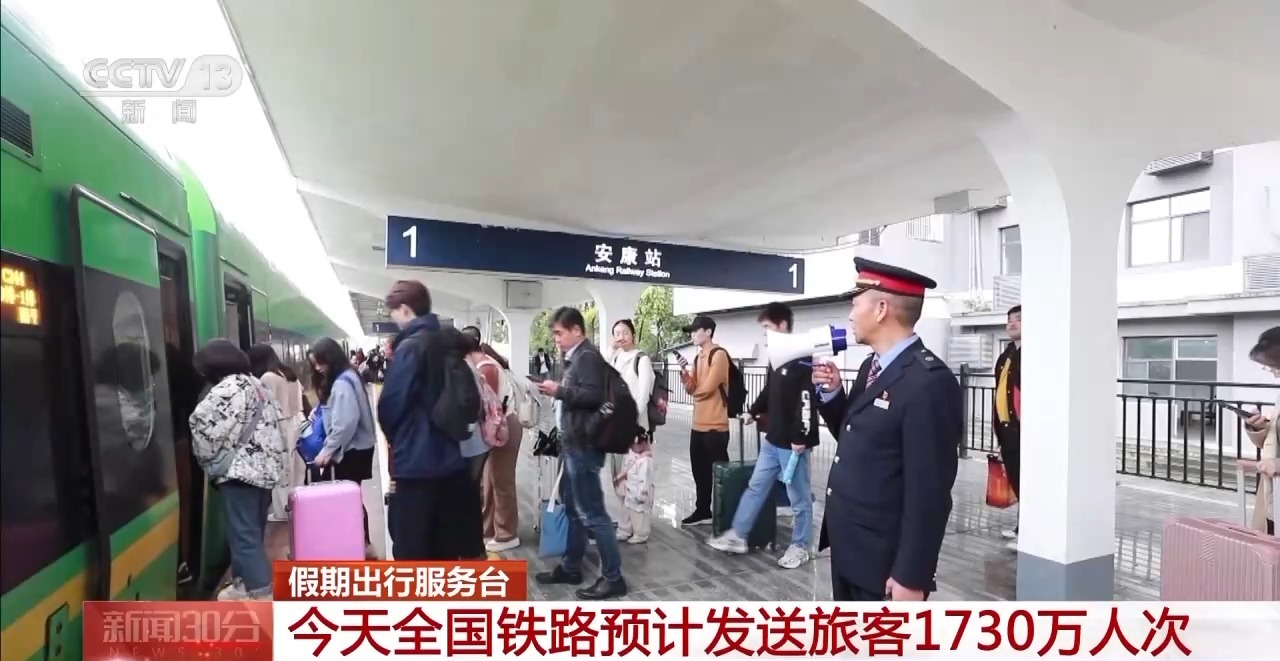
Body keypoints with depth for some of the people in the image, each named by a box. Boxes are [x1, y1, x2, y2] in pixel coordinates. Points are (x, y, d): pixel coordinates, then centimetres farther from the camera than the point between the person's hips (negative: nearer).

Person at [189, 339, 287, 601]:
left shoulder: (226, 389, -12)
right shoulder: (257, 385, 16)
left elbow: (204, 425, -19)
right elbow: (273, 424, 20)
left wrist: (207, 460, -3)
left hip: (239, 471, -9)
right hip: (266, 469, 9)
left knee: (243, 535, -2)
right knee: (253, 531, 18)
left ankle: (260, 593, 1)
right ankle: (248, 583, 29)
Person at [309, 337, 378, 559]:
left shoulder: (342, 383, -19)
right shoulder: (343, 378, 12)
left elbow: (345, 423, -24)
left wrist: (327, 450, -17)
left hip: (352, 449, -9)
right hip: (353, 447, 9)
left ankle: (363, 544, 8)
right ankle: (361, 543, 18)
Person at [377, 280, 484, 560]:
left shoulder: (409, 347, -16)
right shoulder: (453, 342, 6)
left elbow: (390, 406, -11)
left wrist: (397, 442, 6)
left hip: (417, 462, -7)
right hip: (453, 457, 7)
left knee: (412, 547, 5)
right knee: (447, 543, 18)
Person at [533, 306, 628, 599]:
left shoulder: (588, 357, -13)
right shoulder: (576, 358, 16)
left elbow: (593, 396, -24)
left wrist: (559, 391, -18)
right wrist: (557, 391, 4)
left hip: (584, 445, -10)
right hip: (574, 443, 10)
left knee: (591, 512, -5)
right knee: (572, 507, 18)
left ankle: (613, 577, 5)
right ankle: (570, 568, 30)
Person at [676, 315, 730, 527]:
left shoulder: (719, 354, -12)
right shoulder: (698, 357, 15)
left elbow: (707, 388, -18)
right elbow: (691, 388, 11)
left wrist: (696, 391, 3)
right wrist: (684, 371, -5)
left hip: (716, 424, -9)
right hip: (699, 423, 9)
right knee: (699, 470, 15)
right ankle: (703, 511, 27)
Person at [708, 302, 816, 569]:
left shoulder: (803, 360, -15)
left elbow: (807, 401, -20)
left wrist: (800, 437, -22)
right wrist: (753, 412, 12)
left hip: (793, 442, -9)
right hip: (772, 440, 9)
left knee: (799, 496, 6)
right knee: (756, 487, 14)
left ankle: (800, 546, 21)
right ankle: (737, 536, 23)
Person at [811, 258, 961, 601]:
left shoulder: (929, 381, -22)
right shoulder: (872, 366, 7)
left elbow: (929, 492, -22)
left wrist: (911, 576, -19)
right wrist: (832, 392, -2)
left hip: (885, 559, -9)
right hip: (847, 547, 9)